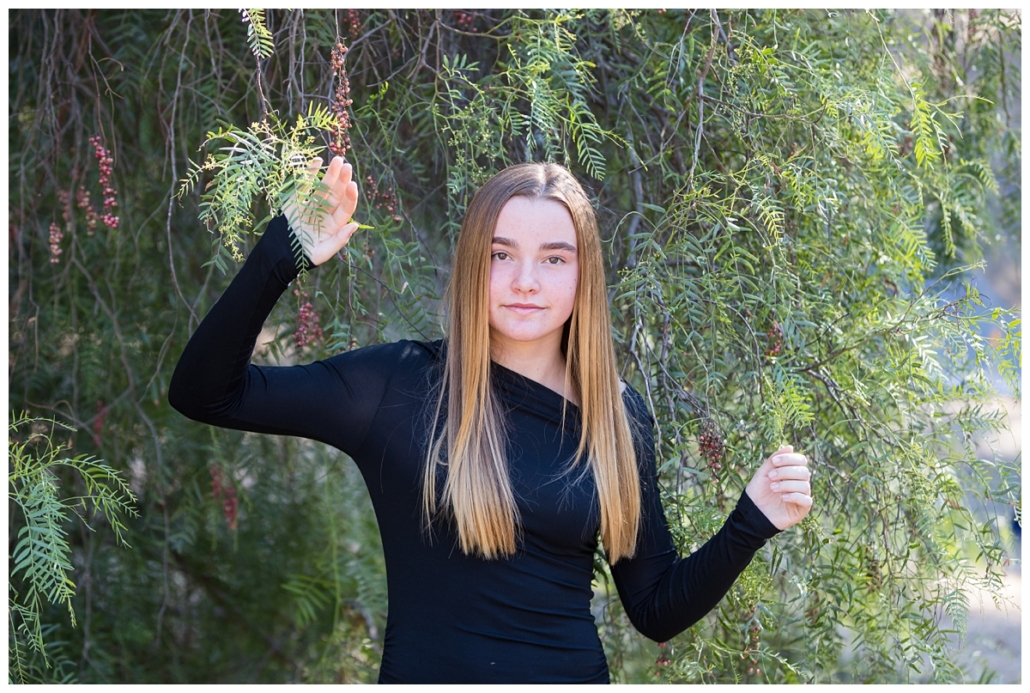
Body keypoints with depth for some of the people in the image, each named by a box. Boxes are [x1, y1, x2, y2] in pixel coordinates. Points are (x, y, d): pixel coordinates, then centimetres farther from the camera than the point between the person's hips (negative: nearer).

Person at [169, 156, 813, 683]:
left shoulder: (618, 413, -1)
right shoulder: (400, 385, -9)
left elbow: (657, 609, 4)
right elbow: (204, 393, -12)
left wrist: (751, 523, -11)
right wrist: (283, 255, -23)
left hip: (573, 674, 2)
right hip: (422, 673, -2)